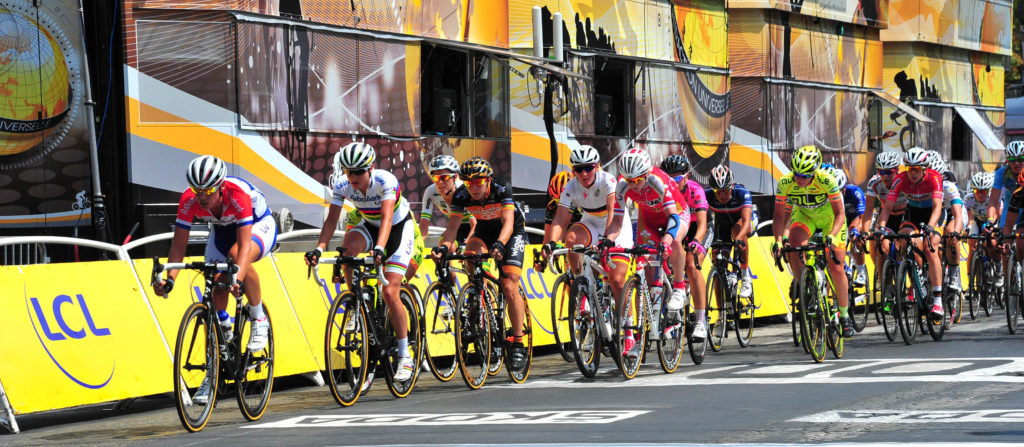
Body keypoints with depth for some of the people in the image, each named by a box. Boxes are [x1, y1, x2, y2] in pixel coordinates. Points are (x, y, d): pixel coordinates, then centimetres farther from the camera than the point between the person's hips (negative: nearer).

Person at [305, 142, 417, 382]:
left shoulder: (386, 181, -32)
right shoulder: (343, 186, -19)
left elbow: (387, 218, -42)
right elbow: (331, 220, -23)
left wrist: (379, 249, -58)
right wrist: (319, 248, -39)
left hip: (400, 227, -4)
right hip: (370, 226, 4)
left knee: (390, 293, -16)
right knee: (348, 247, -32)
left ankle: (405, 355, -4)